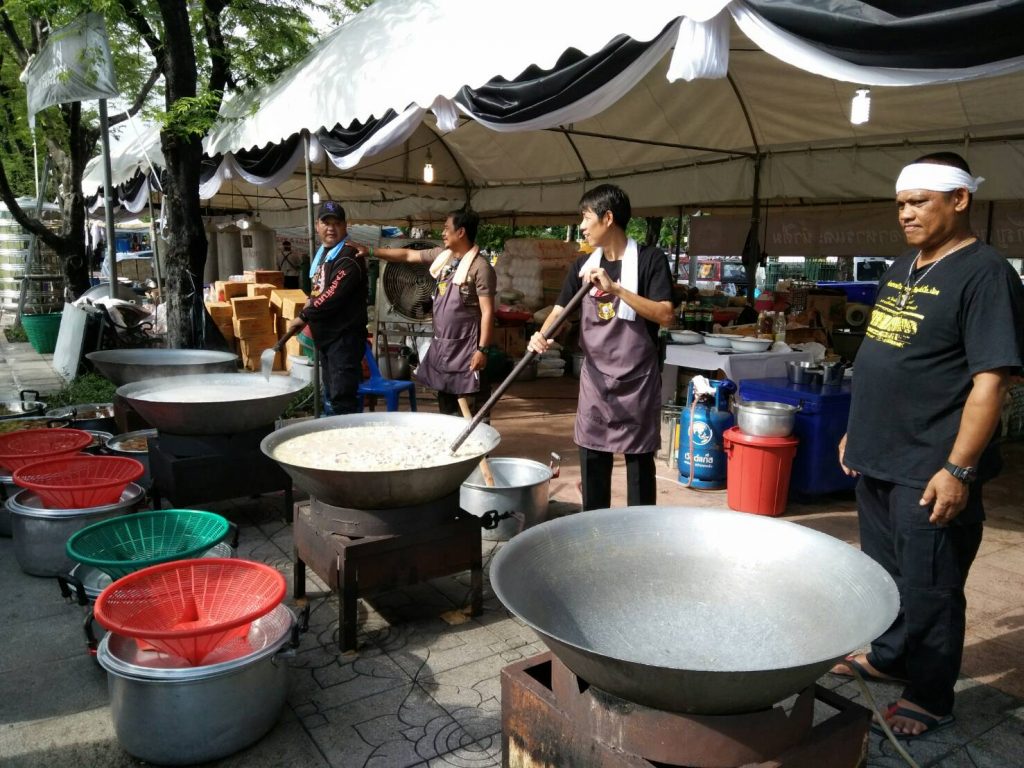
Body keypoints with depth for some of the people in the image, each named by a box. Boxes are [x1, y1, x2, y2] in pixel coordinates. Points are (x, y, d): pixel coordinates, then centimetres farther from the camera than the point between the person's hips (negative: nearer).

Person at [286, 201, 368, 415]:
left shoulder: (349, 257, -15)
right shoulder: (321, 253, 16)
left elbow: (334, 295, -23)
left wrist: (304, 317, -14)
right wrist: (311, 301, 11)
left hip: (344, 336, -10)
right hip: (326, 335, 10)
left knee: (342, 397, -11)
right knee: (331, 394, 16)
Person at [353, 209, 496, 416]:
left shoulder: (480, 267, -16)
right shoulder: (442, 255, 7)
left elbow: (487, 312, -17)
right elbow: (407, 255, 16)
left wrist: (482, 349, -20)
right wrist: (370, 251, 12)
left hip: (466, 346, -8)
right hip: (441, 343, 8)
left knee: (474, 400, -3)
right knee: (445, 396, 16)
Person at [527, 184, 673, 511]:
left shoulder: (649, 259, -9)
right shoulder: (584, 265, 7)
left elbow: (665, 315, -18)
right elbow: (561, 310, 5)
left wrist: (616, 288, -25)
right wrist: (541, 335, -16)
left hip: (636, 380, -5)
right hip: (595, 378, 5)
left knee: (639, 460, 5)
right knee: (591, 459, 10)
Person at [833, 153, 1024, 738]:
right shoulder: (901, 269, 12)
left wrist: (958, 469, -22)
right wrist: (857, 430, 18)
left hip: (930, 474, -8)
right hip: (877, 460, 8)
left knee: (928, 589, 7)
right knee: (883, 573, 22)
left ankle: (930, 698, 25)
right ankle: (888, 657, 41)